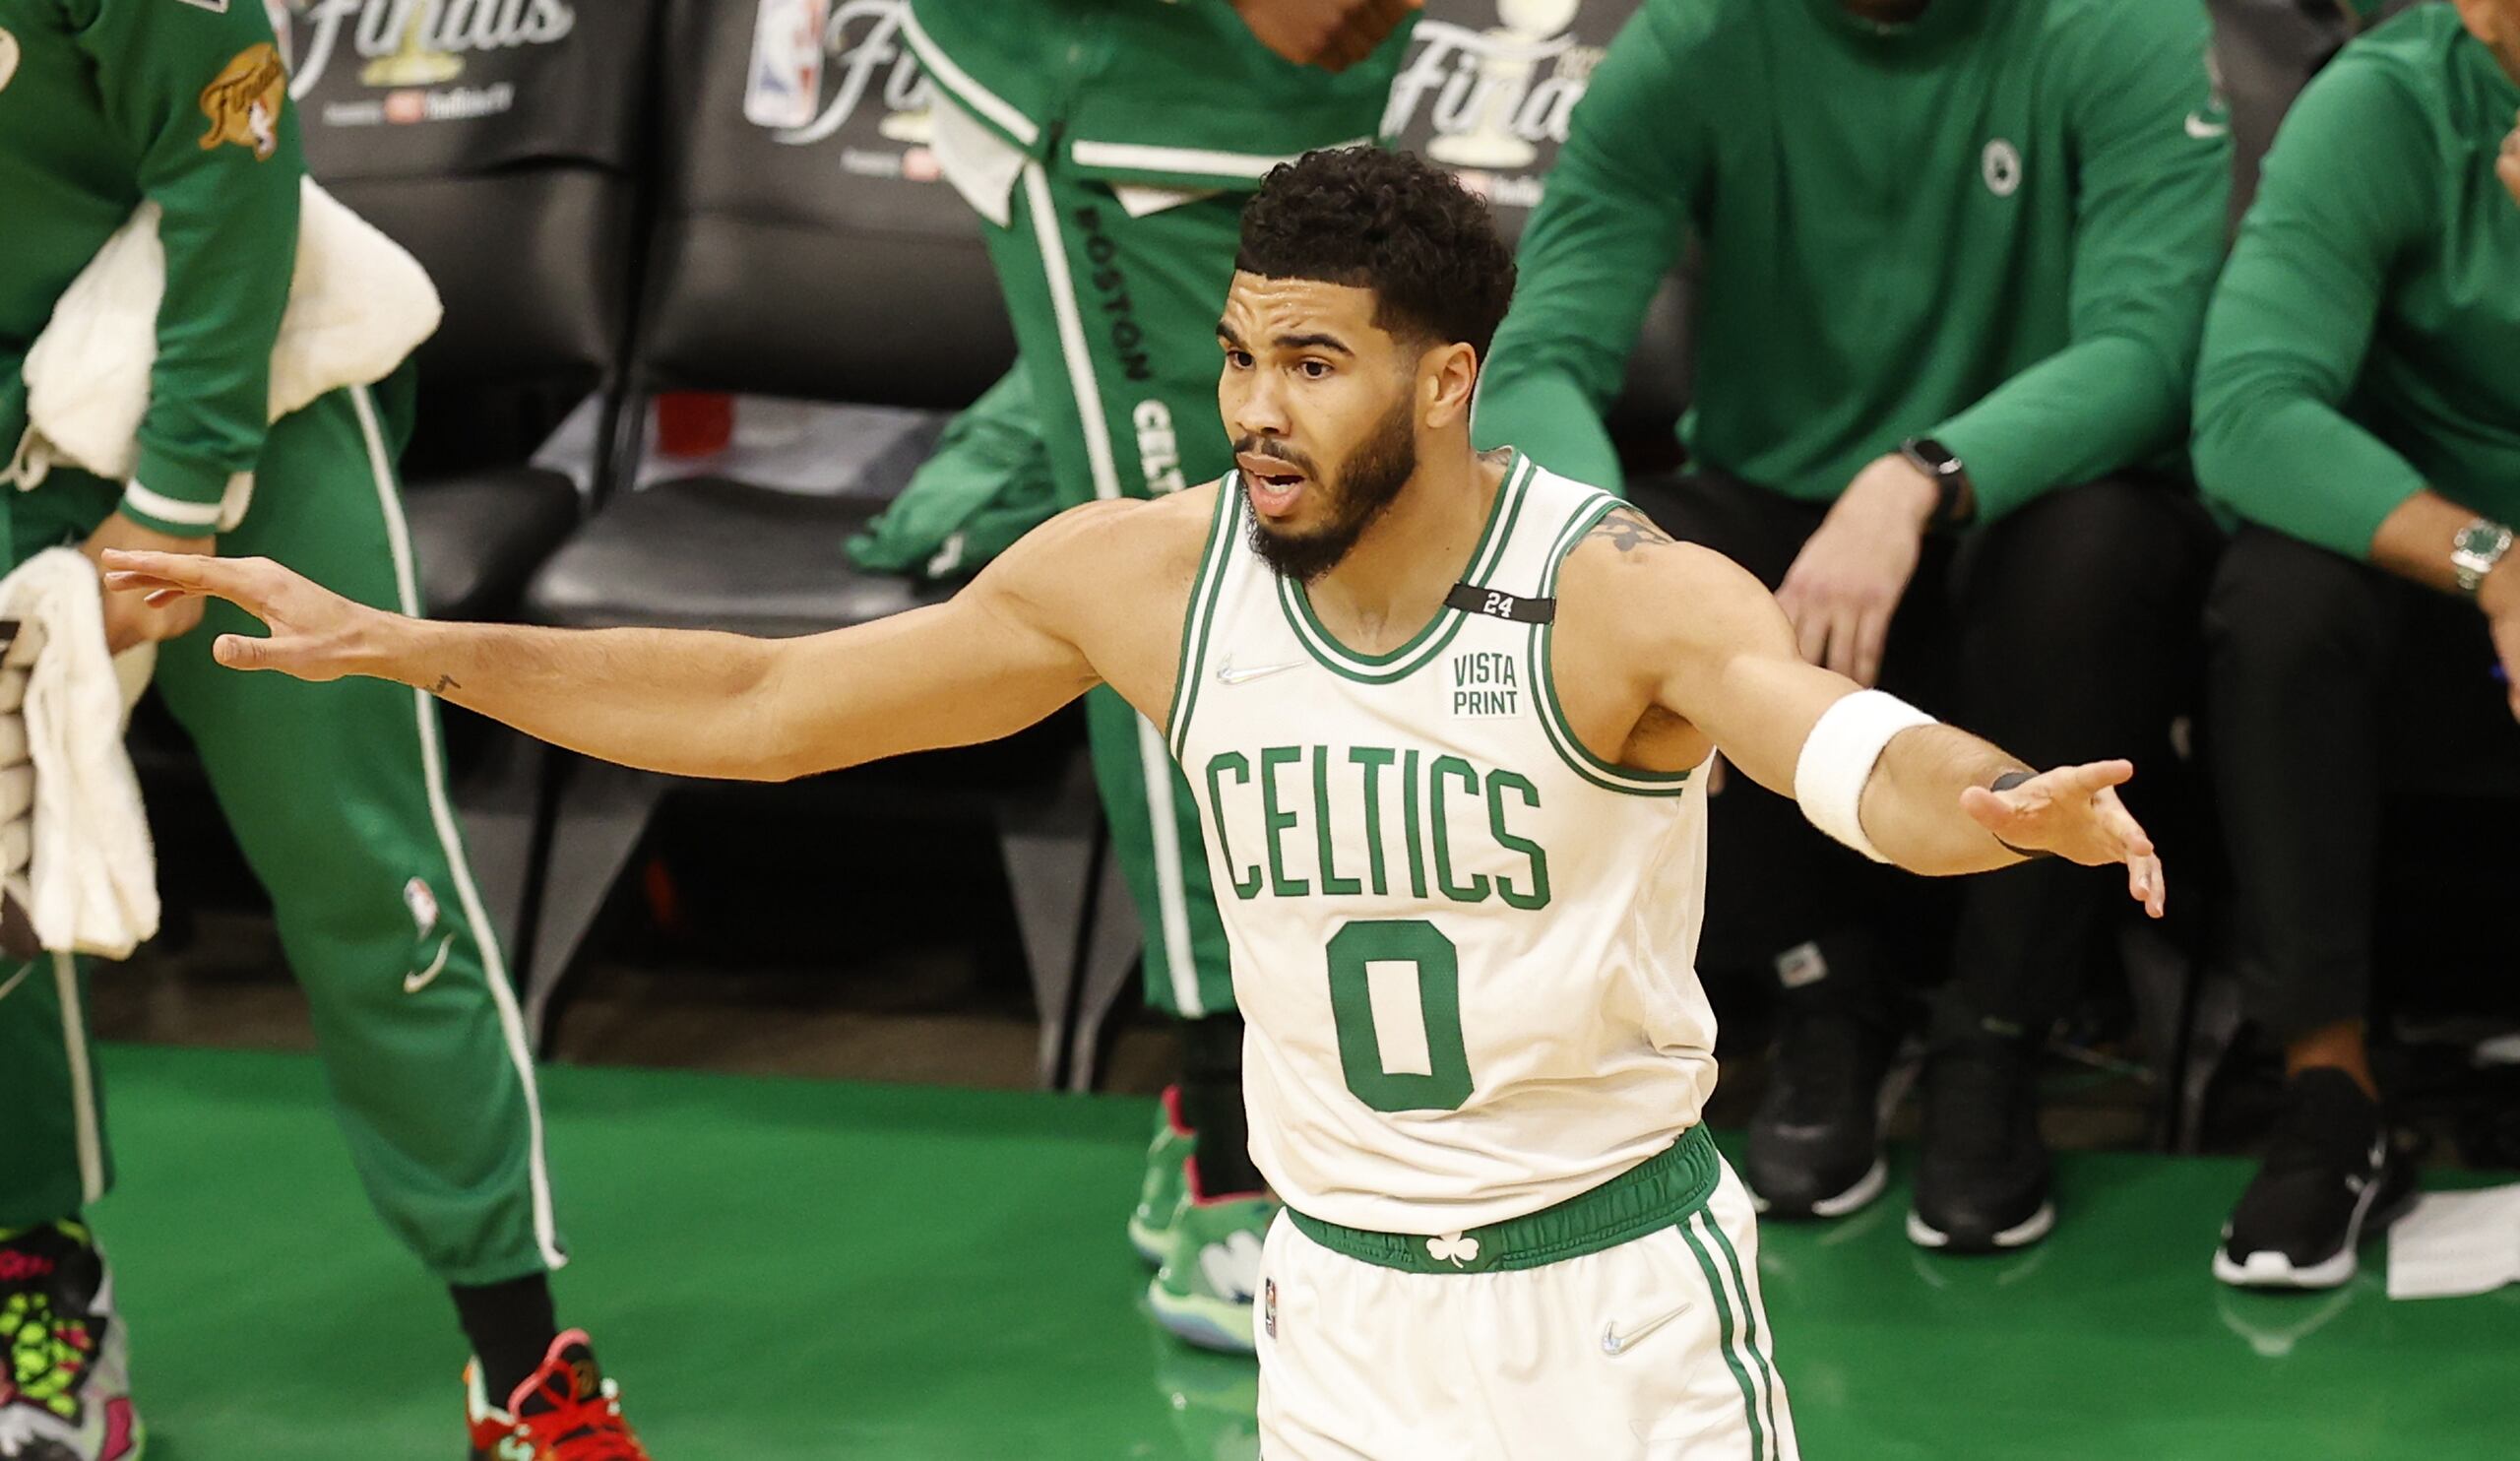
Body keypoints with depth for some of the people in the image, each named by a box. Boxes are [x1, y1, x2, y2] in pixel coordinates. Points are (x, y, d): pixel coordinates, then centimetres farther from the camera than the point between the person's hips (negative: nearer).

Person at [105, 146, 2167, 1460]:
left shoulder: (1624, 597, -21)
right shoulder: (1148, 577, -8)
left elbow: (1849, 754, -41)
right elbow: (763, 704, 2)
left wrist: (1994, 805, -66)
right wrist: (391, 644, 0)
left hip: (1621, 1283, -3)